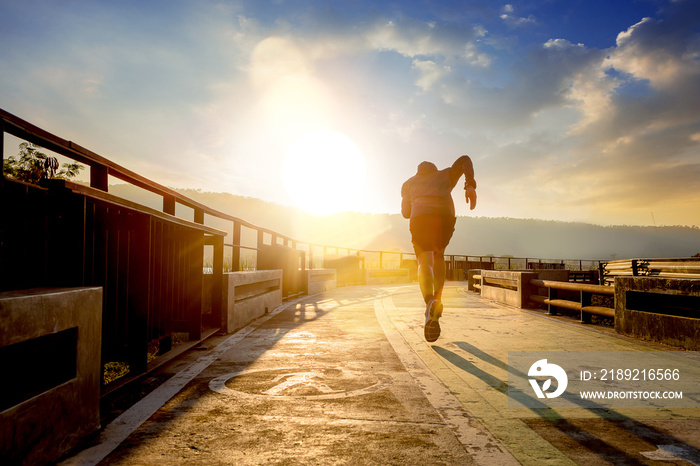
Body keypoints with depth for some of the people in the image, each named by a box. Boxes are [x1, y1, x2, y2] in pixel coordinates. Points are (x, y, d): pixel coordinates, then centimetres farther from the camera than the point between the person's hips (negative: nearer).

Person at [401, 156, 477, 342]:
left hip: (420, 216, -1)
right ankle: (437, 298, 2)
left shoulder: (409, 183, 34)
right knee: (439, 256, 23)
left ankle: (430, 302, -36)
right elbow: (464, 159, 18)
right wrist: (470, 185, 4)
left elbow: (405, 212, 31)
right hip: (445, 215, 1)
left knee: (424, 263, -7)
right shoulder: (445, 175, 34)